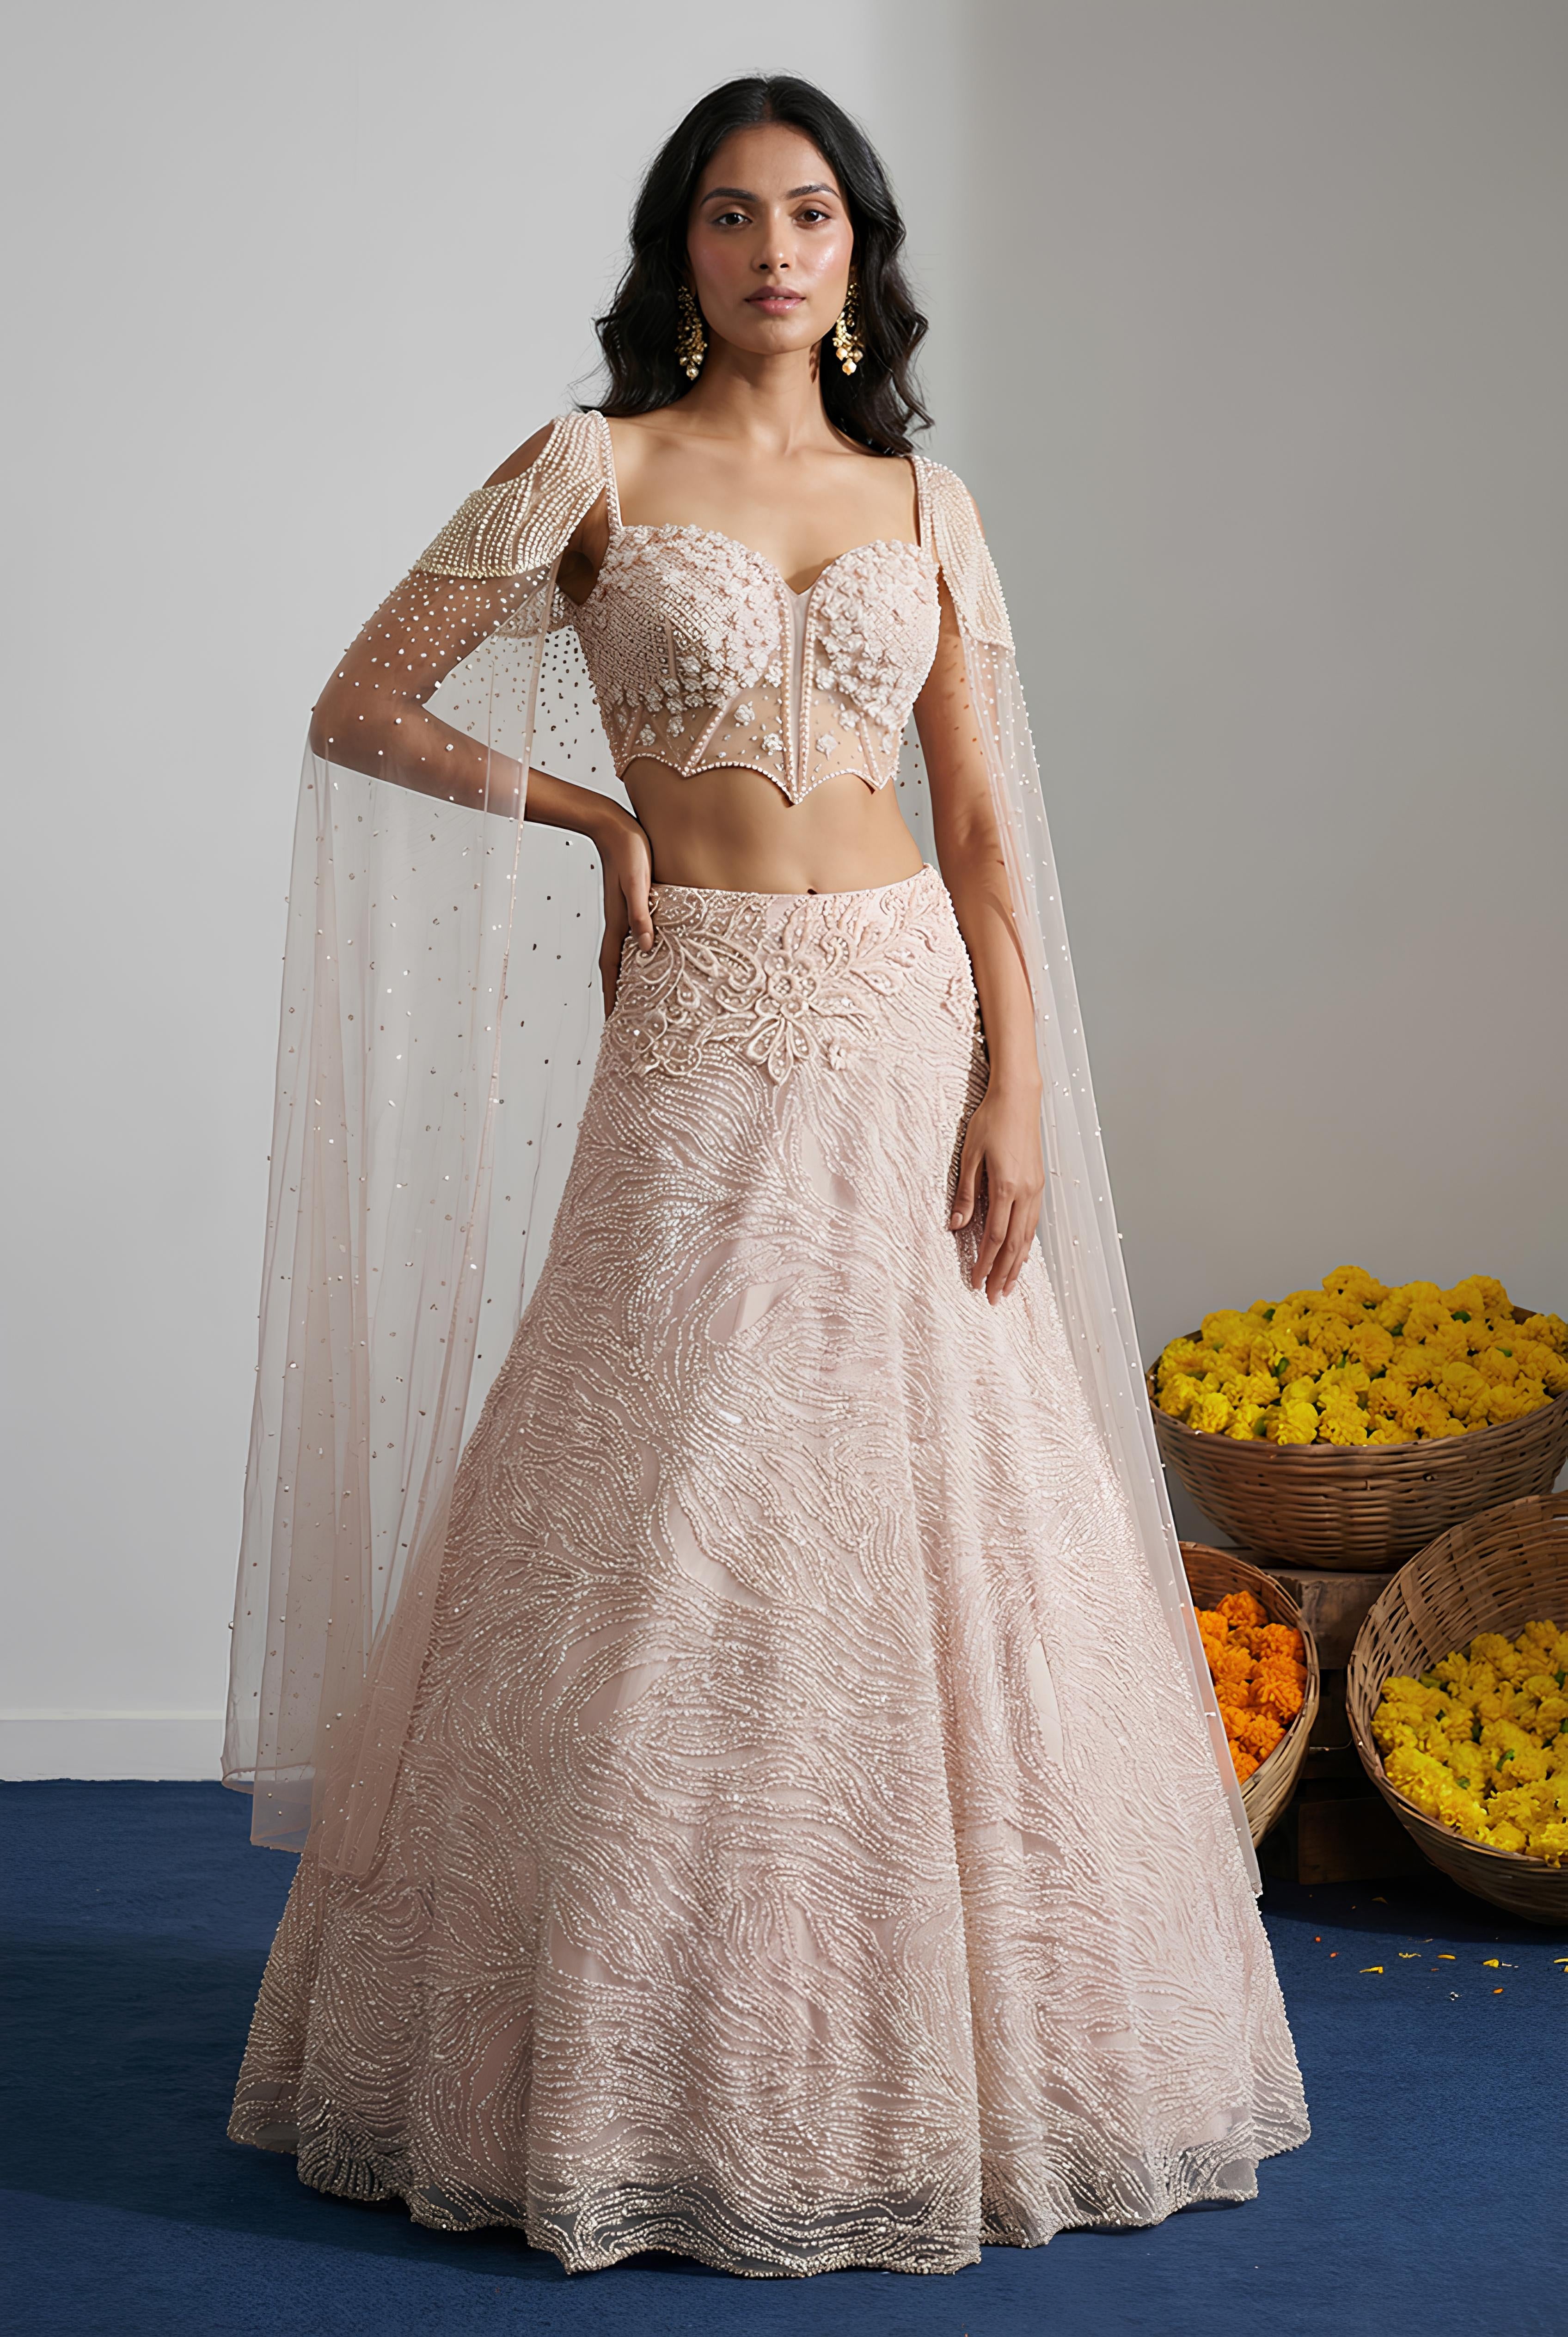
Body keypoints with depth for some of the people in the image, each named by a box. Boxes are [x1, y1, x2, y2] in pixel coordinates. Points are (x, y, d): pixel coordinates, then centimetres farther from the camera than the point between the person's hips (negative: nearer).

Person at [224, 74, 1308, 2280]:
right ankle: (660, 2072, 12)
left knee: (937, 1541, 5)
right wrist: (603, 818, -2)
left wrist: (1020, 1088, -3)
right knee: (672, 1552, -2)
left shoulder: (927, 502, 11)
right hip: (704, 1047, -3)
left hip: (912, 1032, 3)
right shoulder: (595, 468, 2)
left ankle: (923, 2059, 19)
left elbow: (981, 828, 7)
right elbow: (363, 712, 1)